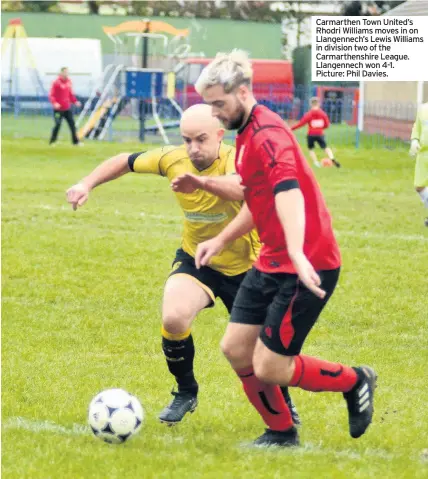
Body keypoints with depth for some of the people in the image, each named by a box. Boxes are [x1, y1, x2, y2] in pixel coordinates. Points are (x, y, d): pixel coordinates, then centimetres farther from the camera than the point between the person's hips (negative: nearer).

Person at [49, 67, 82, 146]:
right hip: (58, 108, -6)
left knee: (72, 124, 5)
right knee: (58, 124, -8)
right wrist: (54, 103, -29)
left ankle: (75, 141, 13)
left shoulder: (69, 82, 9)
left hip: (67, 108, 6)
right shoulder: (56, 82, -11)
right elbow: (51, 95, -13)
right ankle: (52, 141, 5)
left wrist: (75, 101, 5)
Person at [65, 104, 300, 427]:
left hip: (243, 266, -2)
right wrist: (87, 184, -10)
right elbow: (126, 161, 3)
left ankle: (283, 403, 36)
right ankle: (186, 393, 1)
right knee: (174, 318, -27)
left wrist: (202, 180, -72)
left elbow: (241, 189, -53)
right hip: (195, 258, 2)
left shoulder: (235, 159, -28)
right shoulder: (173, 159, -15)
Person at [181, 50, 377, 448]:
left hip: (307, 267, -10)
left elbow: (288, 191, -37)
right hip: (271, 262, 10)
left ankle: (356, 382, 14)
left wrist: (297, 253, -50)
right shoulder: (246, 135, 12)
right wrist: (222, 240, 25)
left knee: (268, 366, -8)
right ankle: (281, 433, 22)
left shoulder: (268, 135, -20)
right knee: (235, 348, 6)